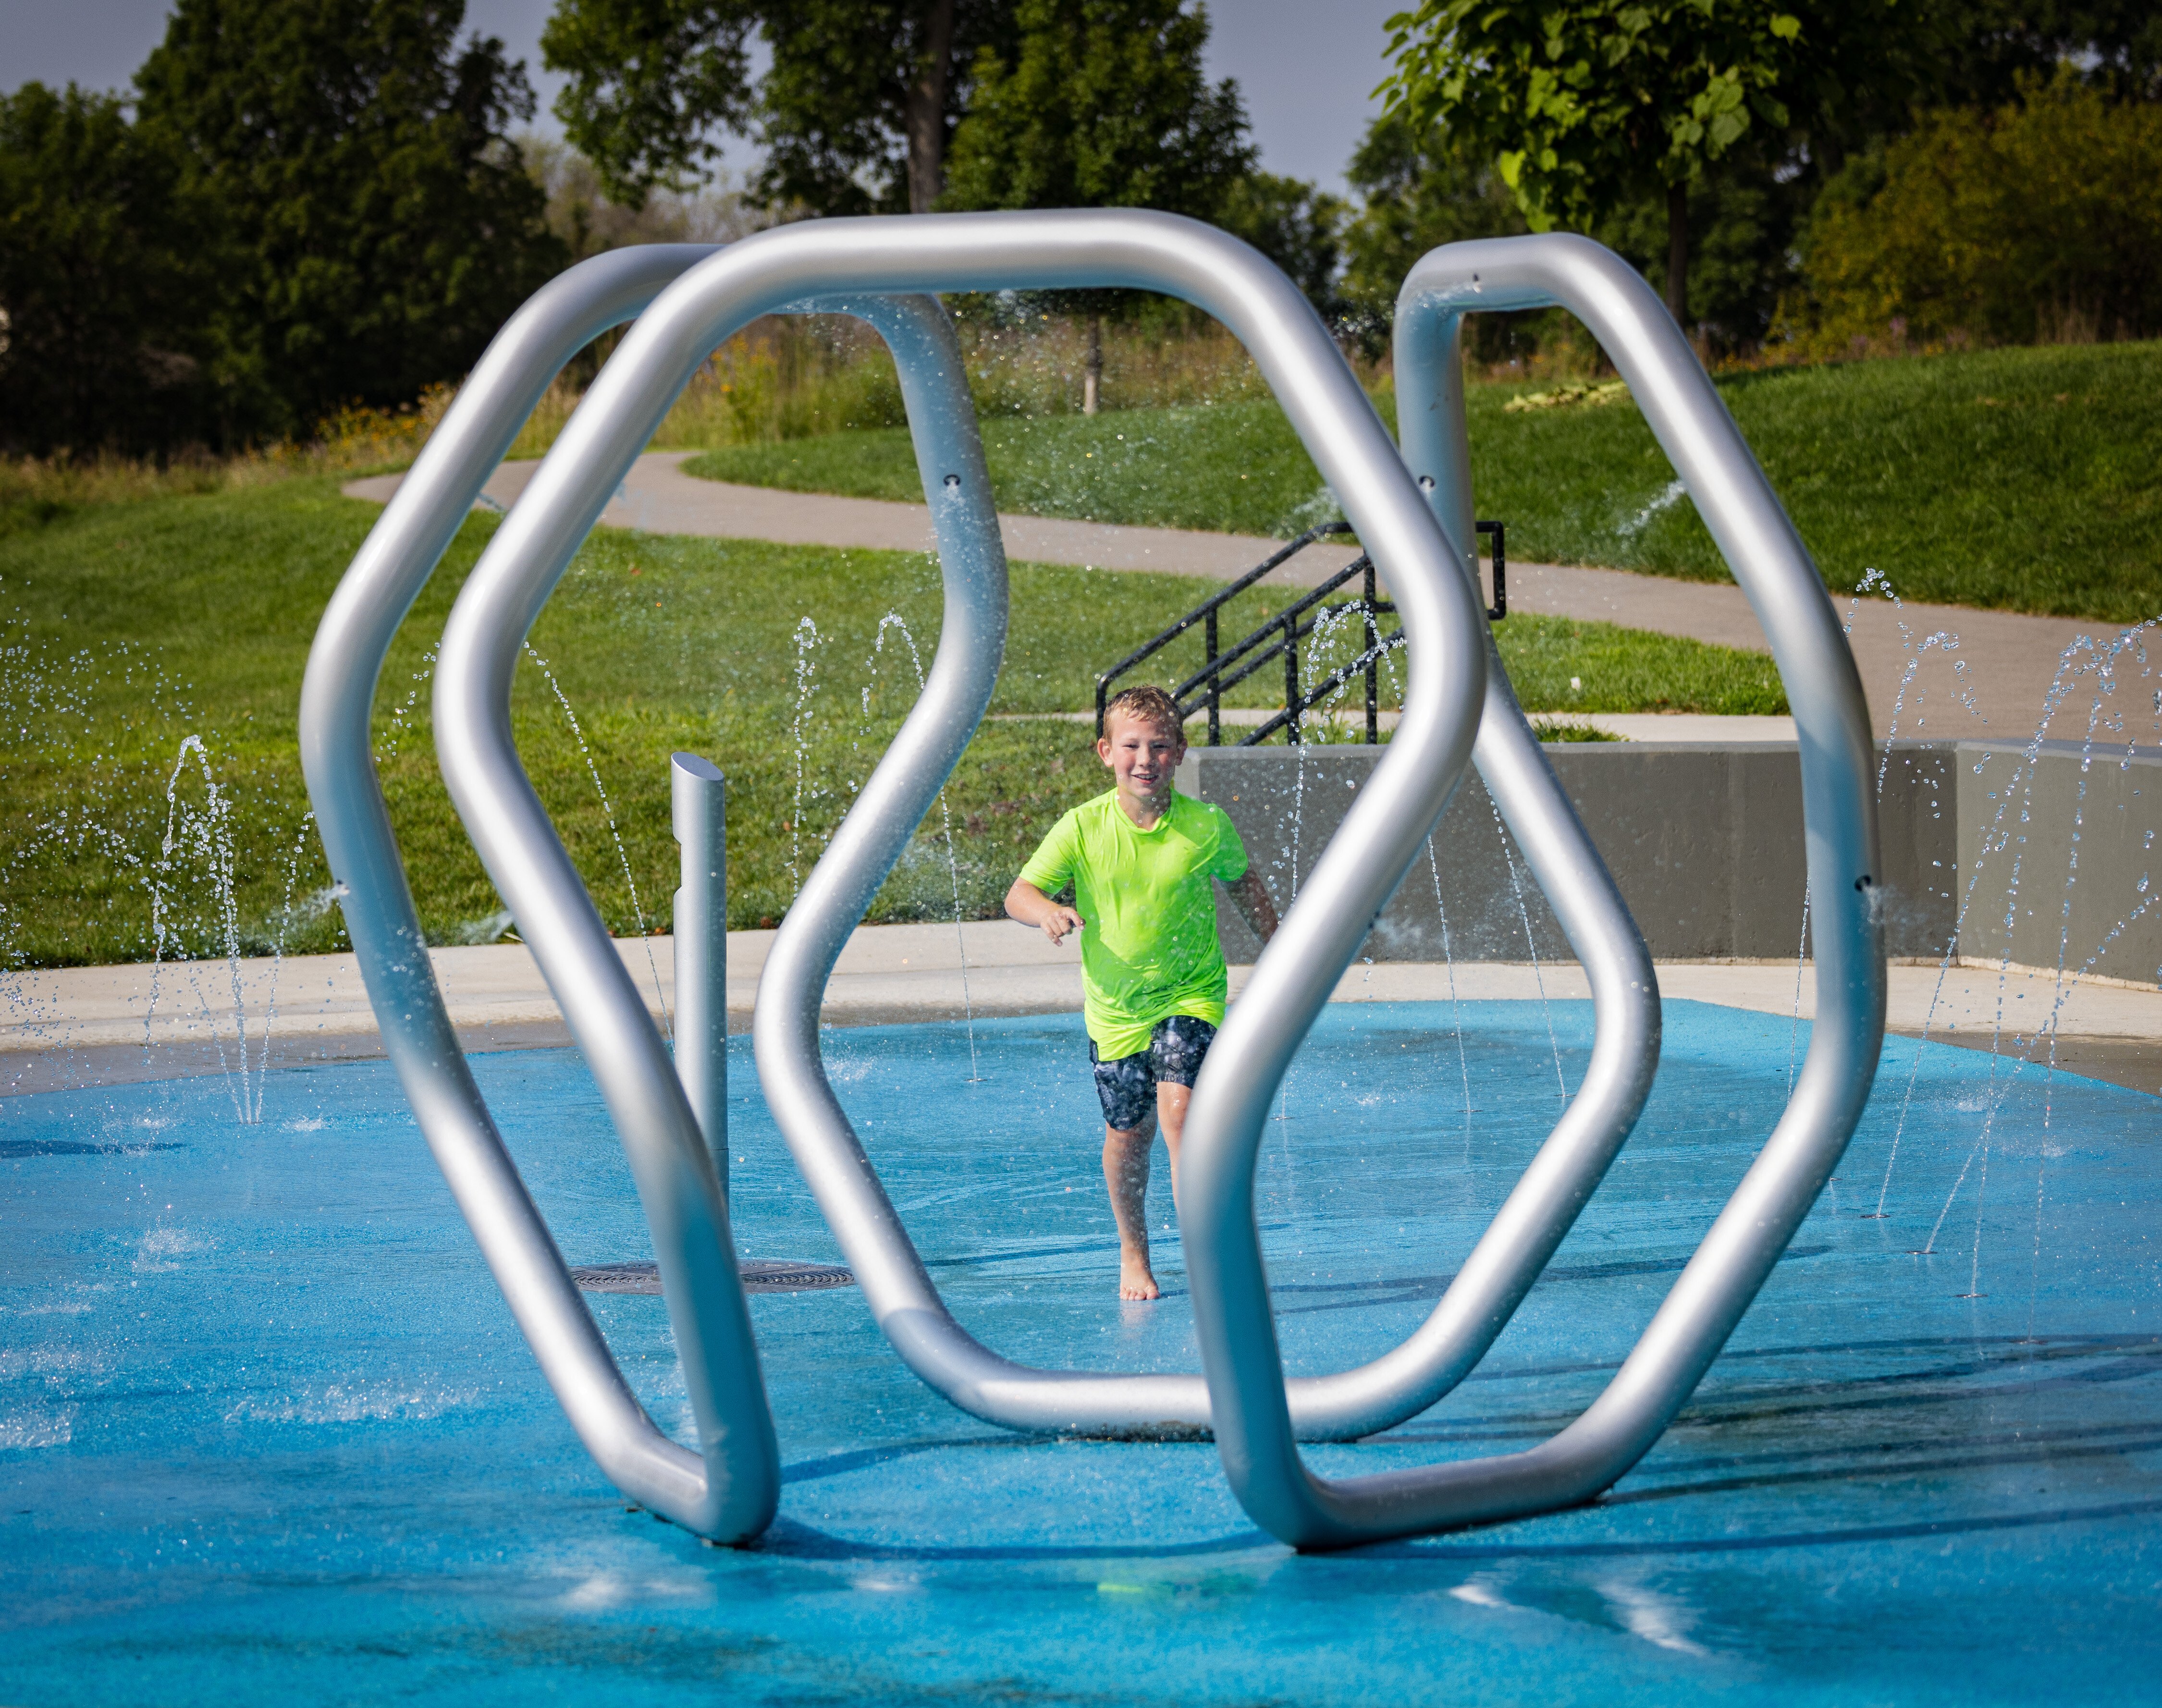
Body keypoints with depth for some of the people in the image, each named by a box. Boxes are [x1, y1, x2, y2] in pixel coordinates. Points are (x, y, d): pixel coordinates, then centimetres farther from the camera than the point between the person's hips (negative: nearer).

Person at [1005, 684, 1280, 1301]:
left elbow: (1245, 884, 9)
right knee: (1129, 1134, 12)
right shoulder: (1083, 827, -12)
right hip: (1116, 1005, 2)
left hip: (1191, 995, -2)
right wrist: (1047, 911, -34)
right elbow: (1020, 893, -11)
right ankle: (1133, 1256, 35)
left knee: (1178, 1110, -22)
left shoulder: (1207, 826, -10)